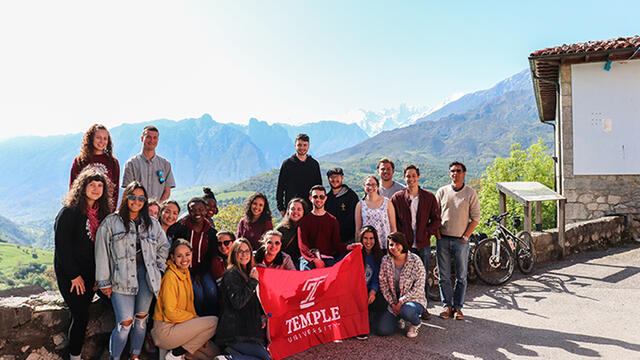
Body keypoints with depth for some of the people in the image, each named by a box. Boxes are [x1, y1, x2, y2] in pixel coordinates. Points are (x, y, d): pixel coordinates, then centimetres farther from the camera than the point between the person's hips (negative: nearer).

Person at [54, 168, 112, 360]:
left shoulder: (101, 213, 7)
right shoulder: (69, 212, -12)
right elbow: (62, 246, -14)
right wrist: (74, 275, -14)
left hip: (90, 274, 5)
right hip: (69, 275, -5)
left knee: (82, 314, 7)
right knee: (81, 317, -4)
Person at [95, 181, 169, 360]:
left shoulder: (152, 223, 12)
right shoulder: (110, 222, 1)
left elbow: (163, 247, 24)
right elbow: (102, 253, -1)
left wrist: (158, 268, 12)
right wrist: (104, 282, -3)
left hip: (147, 276, 4)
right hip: (122, 277, -4)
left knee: (141, 319, 10)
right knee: (125, 323, -10)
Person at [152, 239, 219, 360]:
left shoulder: (185, 273, 10)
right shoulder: (170, 277, -16)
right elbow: (170, 312, -18)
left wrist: (196, 318, 2)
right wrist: (195, 317, -10)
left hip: (178, 326, 8)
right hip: (165, 331, -8)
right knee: (214, 321, -17)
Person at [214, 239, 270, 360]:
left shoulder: (248, 273, 19)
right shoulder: (232, 274, -8)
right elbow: (237, 303, -20)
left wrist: (262, 316, 9)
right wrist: (252, 281, -16)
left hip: (249, 330, 9)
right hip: (236, 334, -9)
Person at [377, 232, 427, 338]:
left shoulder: (415, 260, -13)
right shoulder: (386, 260, -3)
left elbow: (418, 288, -15)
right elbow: (383, 284, 2)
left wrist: (401, 302, -18)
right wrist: (392, 303, -7)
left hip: (415, 300, -3)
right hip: (394, 302, 4)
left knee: (406, 311, -38)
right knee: (383, 331, -12)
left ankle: (416, 323, 0)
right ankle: (399, 318, 22)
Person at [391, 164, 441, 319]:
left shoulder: (429, 197, 3)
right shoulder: (397, 198, 1)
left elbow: (436, 219, 7)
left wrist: (426, 232, -4)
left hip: (423, 244, 1)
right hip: (404, 245, -1)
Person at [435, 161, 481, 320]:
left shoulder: (470, 193, 1)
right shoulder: (442, 191, 5)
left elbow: (475, 218, 0)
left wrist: (465, 237, -6)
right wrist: (437, 234, -2)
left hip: (461, 240, -1)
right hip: (443, 240, 1)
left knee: (461, 276, 5)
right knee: (444, 276, 6)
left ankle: (458, 307, 18)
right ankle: (447, 305, 18)